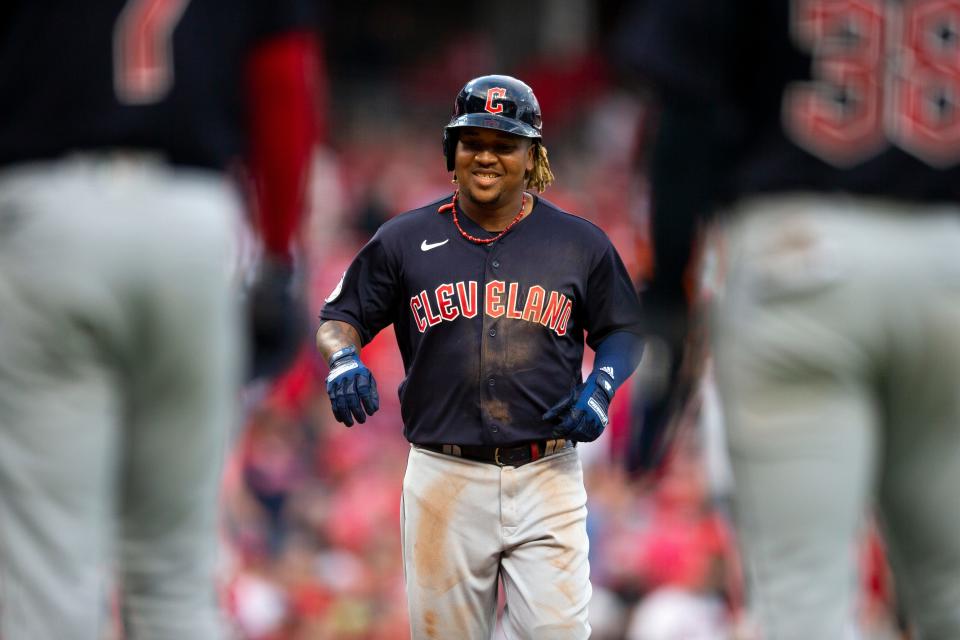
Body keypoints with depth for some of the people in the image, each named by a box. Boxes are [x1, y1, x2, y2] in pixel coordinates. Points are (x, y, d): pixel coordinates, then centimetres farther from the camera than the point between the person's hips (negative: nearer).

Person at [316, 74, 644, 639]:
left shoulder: (580, 243, 7)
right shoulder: (405, 240, 7)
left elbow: (620, 332, 16)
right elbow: (340, 317, 12)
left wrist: (601, 387, -4)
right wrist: (344, 356, -10)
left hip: (546, 478, -1)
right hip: (443, 479, 1)